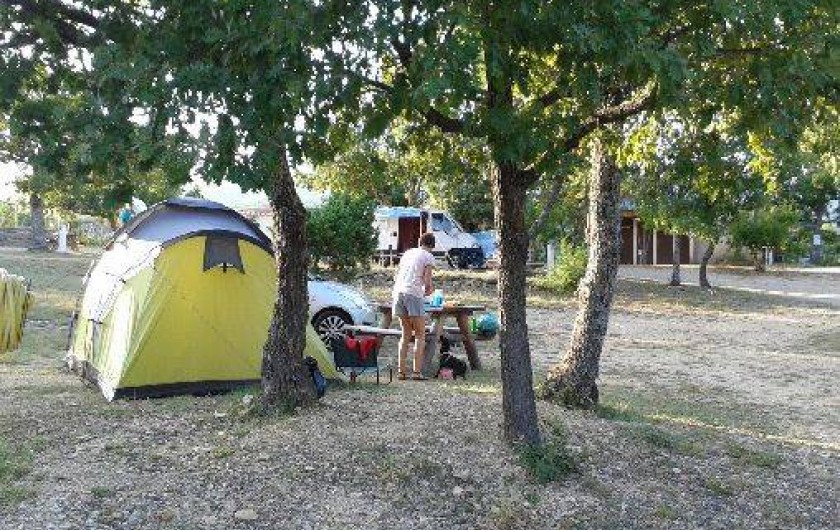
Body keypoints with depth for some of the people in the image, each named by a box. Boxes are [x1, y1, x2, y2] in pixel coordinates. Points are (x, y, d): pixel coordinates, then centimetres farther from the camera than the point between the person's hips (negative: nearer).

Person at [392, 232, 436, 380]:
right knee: (420, 335, 4)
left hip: (398, 292, 6)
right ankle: (417, 371, -3)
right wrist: (428, 290, 15)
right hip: (413, 294, -6)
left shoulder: (407, 253, 20)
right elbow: (427, 281, -6)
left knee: (406, 333, 14)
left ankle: (401, 371, 10)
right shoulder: (428, 257, 3)